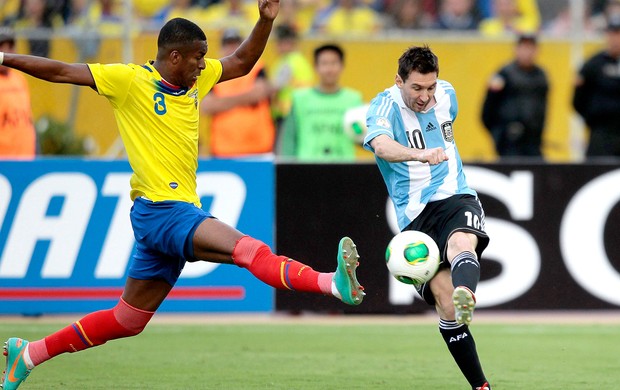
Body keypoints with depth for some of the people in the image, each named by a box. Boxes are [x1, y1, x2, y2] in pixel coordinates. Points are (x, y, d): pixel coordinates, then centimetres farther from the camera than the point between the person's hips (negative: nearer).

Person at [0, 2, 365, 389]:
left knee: (128, 320, 15)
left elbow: (241, 63, 24)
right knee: (249, 248, -27)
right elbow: (60, 71, -5)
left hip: (181, 211, 9)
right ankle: (333, 283, -44)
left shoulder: (195, 80, 13)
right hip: (158, 209, -9)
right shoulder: (130, 80, -7)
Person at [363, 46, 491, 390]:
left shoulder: (447, 94, 7)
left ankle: (466, 300, -68)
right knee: (445, 302, -13)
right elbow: (382, 146, -34)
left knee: (461, 243, -35)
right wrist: (420, 155, -50)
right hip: (414, 217, -2)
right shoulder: (384, 106, -10)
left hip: (455, 198, 2)